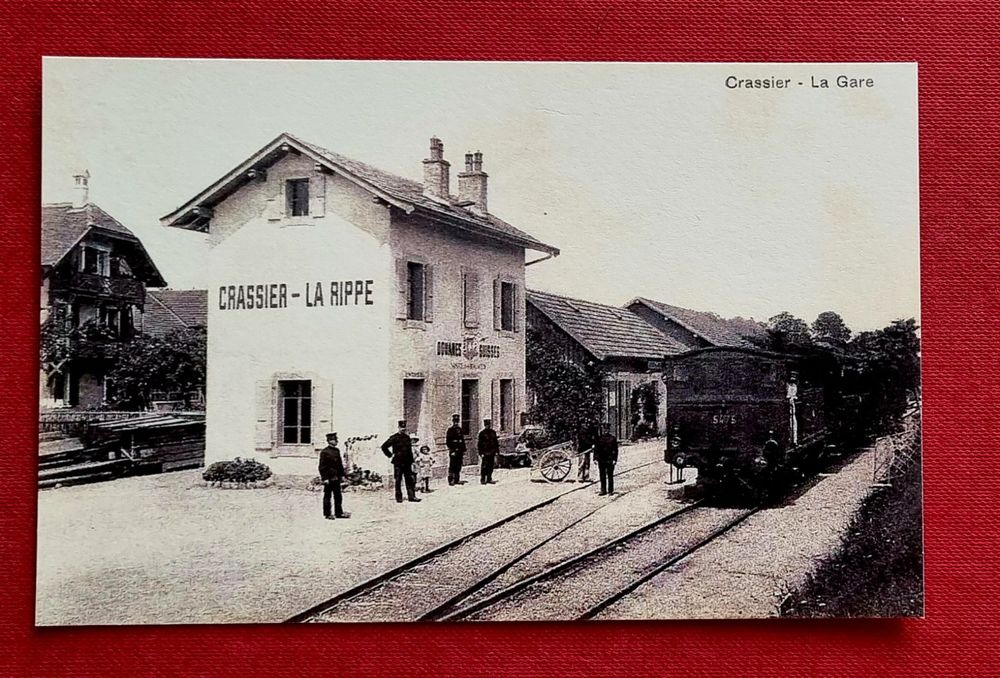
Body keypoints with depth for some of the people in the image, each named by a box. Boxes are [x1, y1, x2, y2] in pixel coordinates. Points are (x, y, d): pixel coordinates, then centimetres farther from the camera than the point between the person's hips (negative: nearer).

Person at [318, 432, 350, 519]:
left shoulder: (337, 450, 12)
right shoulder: (324, 452, -10)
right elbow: (322, 466, -12)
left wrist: (342, 475, 14)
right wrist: (324, 478, -15)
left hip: (336, 478, 7)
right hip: (329, 478, -7)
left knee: (338, 496, 10)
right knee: (327, 496, 2)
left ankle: (339, 513, 16)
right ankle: (327, 514, 9)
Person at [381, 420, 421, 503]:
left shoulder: (407, 437, 13)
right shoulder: (394, 438, -5)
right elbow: (384, 447, -4)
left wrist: (411, 461, 16)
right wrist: (390, 455, -5)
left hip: (407, 463, 5)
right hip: (398, 463, -5)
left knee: (410, 480, 0)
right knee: (398, 481, 2)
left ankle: (411, 496, 1)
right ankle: (399, 497, 9)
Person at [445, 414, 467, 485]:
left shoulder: (460, 429, 16)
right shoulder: (450, 429, -1)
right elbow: (447, 441, -6)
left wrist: (463, 451, 15)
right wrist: (452, 449, -14)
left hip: (460, 451, 6)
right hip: (453, 451, -6)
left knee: (458, 466, 6)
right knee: (452, 466, -6)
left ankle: (457, 480, 11)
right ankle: (451, 480, -4)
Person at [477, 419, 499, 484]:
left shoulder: (493, 432, 13)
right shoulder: (482, 433, -4)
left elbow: (495, 442, 18)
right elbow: (480, 444, -5)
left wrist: (497, 451, 14)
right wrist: (481, 453, -11)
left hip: (492, 453, 6)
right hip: (485, 453, -6)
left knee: (490, 466, 8)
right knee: (484, 467, -5)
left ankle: (489, 479, 15)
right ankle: (482, 480, 0)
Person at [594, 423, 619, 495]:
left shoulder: (612, 438, 0)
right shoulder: (598, 438, 7)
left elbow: (615, 450, 0)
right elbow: (596, 449, 10)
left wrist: (615, 459, -6)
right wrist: (595, 458, 3)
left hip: (610, 460, -3)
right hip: (601, 460, 3)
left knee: (610, 476, 2)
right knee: (602, 476, 8)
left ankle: (610, 490, 8)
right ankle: (603, 490, 15)